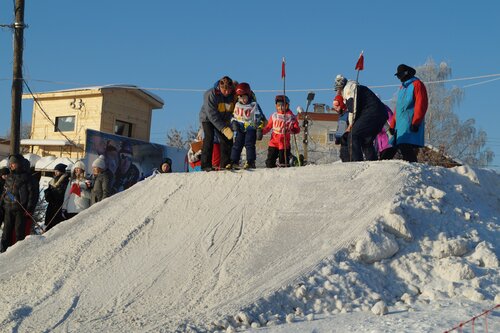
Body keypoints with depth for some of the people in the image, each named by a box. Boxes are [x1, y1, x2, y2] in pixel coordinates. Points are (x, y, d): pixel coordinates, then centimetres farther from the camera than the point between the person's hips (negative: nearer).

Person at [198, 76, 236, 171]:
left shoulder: (234, 95, -15)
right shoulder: (211, 95, -29)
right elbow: (212, 115, -32)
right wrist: (224, 129, -37)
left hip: (223, 120, 5)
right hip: (207, 118, -5)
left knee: (227, 140, -3)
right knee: (209, 138, -20)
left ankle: (226, 164, 6)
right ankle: (206, 165, -21)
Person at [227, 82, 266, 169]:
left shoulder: (254, 105, -7)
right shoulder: (237, 105, 8)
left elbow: (260, 118, -6)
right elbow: (233, 116, 20)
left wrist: (260, 129, -11)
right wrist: (234, 123, 1)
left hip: (251, 128, -5)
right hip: (240, 129, 5)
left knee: (249, 145, -10)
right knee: (237, 145, 3)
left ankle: (251, 162, -5)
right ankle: (234, 162, 7)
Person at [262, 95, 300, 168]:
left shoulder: (291, 117, -2)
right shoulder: (274, 115, 7)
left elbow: (297, 129, -2)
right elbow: (268, 126, 13)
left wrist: (290, 130, -21)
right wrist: (262, 131, -4)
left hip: (284, 143, -3)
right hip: (273, 142, 3)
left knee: (283, 163, 1)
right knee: (270, 163, 5)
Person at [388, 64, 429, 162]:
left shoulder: (416, 84, 0)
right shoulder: (402, 87, 27)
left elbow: (421, 105, -10)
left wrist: (415, 122, -19)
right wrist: (393, 124, 20)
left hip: (410, 125, -8)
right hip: (400, 124, 8)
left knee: (407, 148, -19)